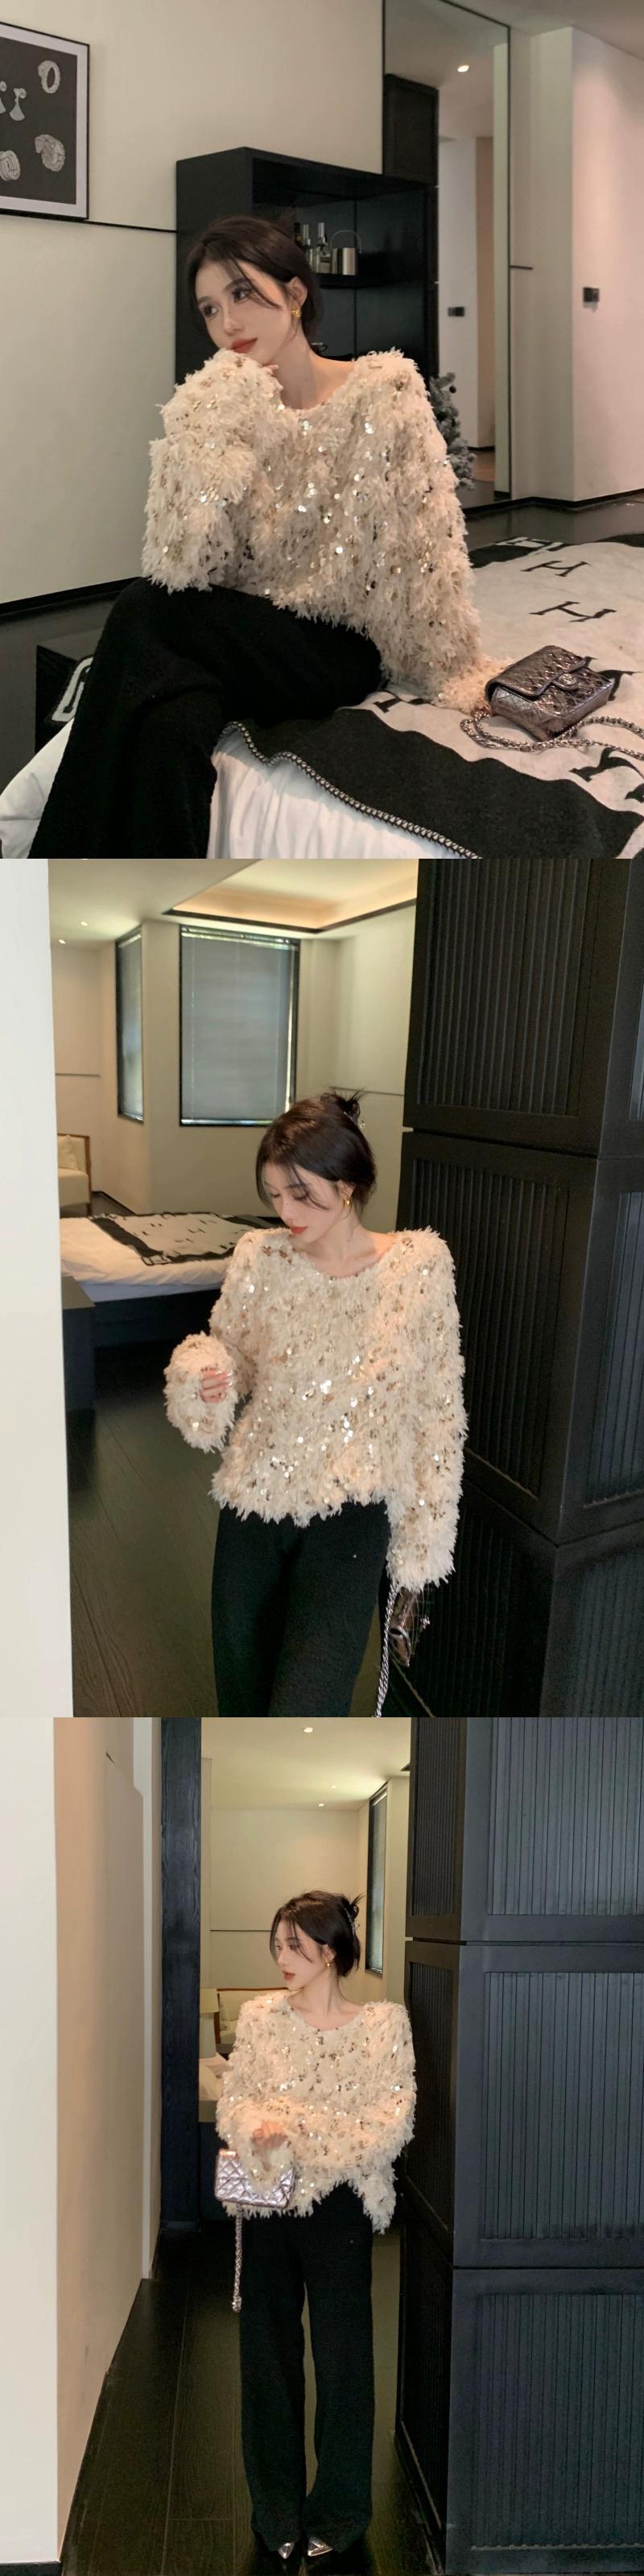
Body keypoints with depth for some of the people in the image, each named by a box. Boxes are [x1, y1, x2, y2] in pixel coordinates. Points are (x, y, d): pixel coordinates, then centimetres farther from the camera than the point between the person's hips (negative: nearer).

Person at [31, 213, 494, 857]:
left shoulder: (386, 390, -5)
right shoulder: (205, 407, 2)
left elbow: (425, 546, -5)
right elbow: (181, 569, -11)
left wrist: (457, 679, -8)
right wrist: (221, 430, -16)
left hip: (337, 651, -2)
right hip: (237, 642, 3)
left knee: (147, 617, -27)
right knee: (168, 725, -35)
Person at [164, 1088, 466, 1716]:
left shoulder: (419, 1265, -10)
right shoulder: (258, 1258, -5)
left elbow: (437, 1409, -3)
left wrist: (423, 1536, -1)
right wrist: (199, 1378, -16)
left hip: (349, 1516, -3)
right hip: (254, 1505, 3)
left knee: (303, 1717, -10)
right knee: (243, 1698, 16)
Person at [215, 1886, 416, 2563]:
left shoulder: (382, 2027, -7)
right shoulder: (260, 2018, 1)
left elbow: (388, 2127, -12)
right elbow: (231, 2102, -1)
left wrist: (299, 2127, -19)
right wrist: (261, 2128, -23)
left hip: (338, 2207, -3)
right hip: (266, 2204, 3)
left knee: (342, 2356, 7)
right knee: (268, 2353, 11)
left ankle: (337, 2509, 24)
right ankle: (276, 2506, 27)